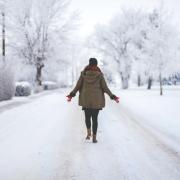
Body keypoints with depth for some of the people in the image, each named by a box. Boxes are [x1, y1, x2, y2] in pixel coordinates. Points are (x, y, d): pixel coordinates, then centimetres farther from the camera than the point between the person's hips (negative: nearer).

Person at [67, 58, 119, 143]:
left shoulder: (84, 74, -4)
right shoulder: (99, 75, -7)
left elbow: (78, 86, -3)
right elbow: (105, 88, -6)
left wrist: (71, 94, 8)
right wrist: (112, 96, 3)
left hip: (85, 100, 1)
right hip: (96, 100, -1)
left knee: (87, 116, 21)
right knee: (95, 118, 8)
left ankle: (89, 132, 6)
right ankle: (94, 137, 4)